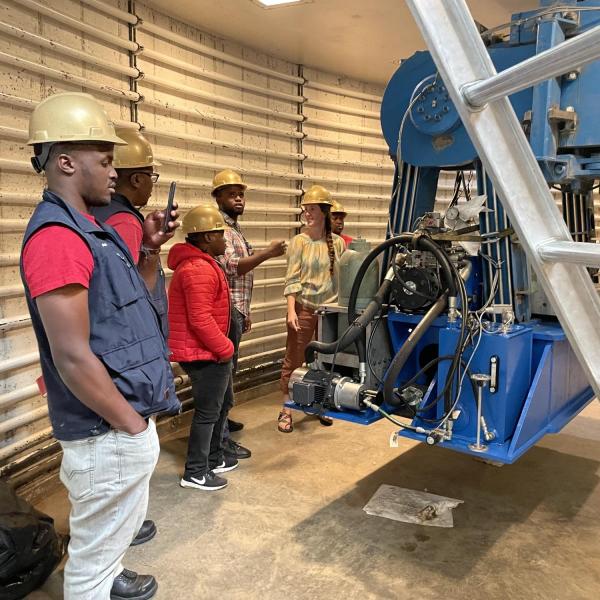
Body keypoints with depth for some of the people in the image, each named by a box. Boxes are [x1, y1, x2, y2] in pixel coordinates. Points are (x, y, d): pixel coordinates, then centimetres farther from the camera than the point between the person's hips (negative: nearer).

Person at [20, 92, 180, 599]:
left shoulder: (91, 230, 11)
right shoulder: (57, 236, -22)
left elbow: (133, 304, 20)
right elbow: (73, 357, -26)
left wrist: (151, 248, 7)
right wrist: (133, 425, -16)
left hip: (125, 423, 10)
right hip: (108, 434, -10)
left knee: (124, 525, 30)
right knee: (95, 554, 9)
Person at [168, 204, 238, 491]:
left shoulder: (198, 263, 14)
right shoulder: (199, 270, -22)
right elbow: (201, 320, -27)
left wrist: (222, 347, 20)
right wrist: (225, 348, -17)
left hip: (207, 350, 11)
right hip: (204, 353, -11)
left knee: (223, 402, 21)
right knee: (208, 411, 0)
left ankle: (214, 457, 35)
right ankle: (195, 473, 13)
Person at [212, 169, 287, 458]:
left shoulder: (235, 228, 19)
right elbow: (231, 267, -26)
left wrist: (245, 311, 22)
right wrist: (268, 252, -34)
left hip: (235, 309, 10)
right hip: (225, 309, -10)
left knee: (228, 366, 17)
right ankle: (220, 437, -4)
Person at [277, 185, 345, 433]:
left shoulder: (338, 243, 3)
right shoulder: (299, 241, -4)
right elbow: (292, 279, -8)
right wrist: (291, 310, -17)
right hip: (304, 307, -3)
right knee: (294, 359, 1)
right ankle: (286, 410, 11)